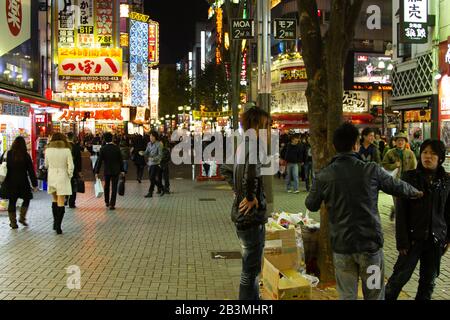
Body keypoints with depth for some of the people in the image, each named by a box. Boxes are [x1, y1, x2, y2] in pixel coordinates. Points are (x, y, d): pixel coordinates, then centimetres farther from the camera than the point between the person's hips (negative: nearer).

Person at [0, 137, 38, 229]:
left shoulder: (8, 154, -2)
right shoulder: (26, 155, -7)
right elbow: (31, 171, -5)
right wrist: (34, 184, -1)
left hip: (10, 182, 2)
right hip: (22, 182, -2)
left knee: (12, 202, 8)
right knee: (27, 199, 17)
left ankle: (13, 222, 11)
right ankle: (22, 218, 9)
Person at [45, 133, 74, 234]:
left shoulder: (48, 150, -2)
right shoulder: (66, 150, -10)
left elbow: (46, 165, 10)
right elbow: (70, 166, -10)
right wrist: (69, 176, 5)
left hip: (51, 176, 3)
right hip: (62, 177, -3)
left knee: (55, 200, 21)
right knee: (61, 203, 1)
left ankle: (55, 223, 24)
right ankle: (58, 226, 0)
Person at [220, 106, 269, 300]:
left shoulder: (241, 147, 8)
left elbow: (225, 170, 24)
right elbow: (251, 173, -42)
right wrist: (251, 196, -26)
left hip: (241, 215, 10)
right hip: (252, 217, -10)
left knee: (251, 267, 23)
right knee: (251, 270, 2)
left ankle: (254, 298, 37)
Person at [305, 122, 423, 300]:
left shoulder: (323, 176, -8)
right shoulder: (372, 170, -9)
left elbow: (311, 205, 5)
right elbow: (397, 187, 7)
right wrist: (416, 192, 28)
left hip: (341, 246, 1)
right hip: (370, 244, -1)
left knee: (347, 296, 13)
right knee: (374, 295, 14)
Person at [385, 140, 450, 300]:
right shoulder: (409, 177, -7)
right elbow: (401, 211, -9)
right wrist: (402, 240, -13)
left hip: (436, 239, 3)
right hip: (413, 237, -3)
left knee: (429, 281, 12)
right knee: (400, 276, 1)